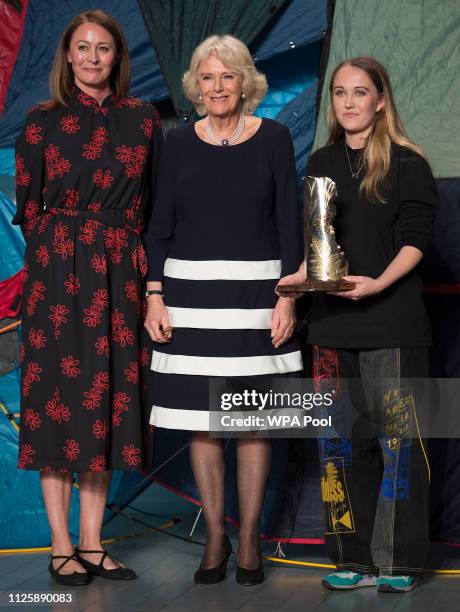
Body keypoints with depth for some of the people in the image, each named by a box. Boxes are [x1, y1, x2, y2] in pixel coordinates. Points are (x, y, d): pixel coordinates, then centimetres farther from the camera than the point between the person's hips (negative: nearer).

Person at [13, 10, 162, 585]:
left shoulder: (142, 119, 9)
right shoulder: (43, 121, 3)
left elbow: (155, 203, 10)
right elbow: (28, 205, 4)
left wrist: (137, 258, 2)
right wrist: (64, 247, 0)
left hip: (119, 275, 3)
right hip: (58, 272, -3)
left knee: (107, 397, 5)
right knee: (58, 393, -2)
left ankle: (92, 544, 13)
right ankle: (61, 547, 5)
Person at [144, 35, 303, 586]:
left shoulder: (273, 138, 1)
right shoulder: (179, 143, 5)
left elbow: (289, 224, 1)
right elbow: (159, 226, 6)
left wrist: (287, 298, -6)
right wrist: (154, 298, -2)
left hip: (255, 293, -1)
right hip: (190, 293, 1)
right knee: (201, 421, 4)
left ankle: (248, 538, 14)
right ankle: (215, 536, 16)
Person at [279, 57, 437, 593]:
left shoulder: (406, 163, -2)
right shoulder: (321, 164, 13)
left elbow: (416, 240, -7)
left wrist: (378, 282, -21)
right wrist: (302, 273, 0)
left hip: (392, 321, -5)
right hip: (333, 321, 5)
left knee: (396, 436, -2)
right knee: (340, 438, 6)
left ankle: (398, 561, 7)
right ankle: (356, 557, 16)